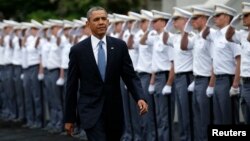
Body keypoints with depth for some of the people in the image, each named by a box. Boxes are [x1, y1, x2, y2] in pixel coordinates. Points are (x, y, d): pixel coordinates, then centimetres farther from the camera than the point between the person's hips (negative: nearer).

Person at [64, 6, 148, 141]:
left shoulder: (119, 46, 2)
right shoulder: (78, 50, -3)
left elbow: (130, 76, 2)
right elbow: (71, 86, 1)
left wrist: (140, 98, -18)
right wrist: (69, 118, 2)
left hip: (114, 110, 3)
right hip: (91, 110, -3)